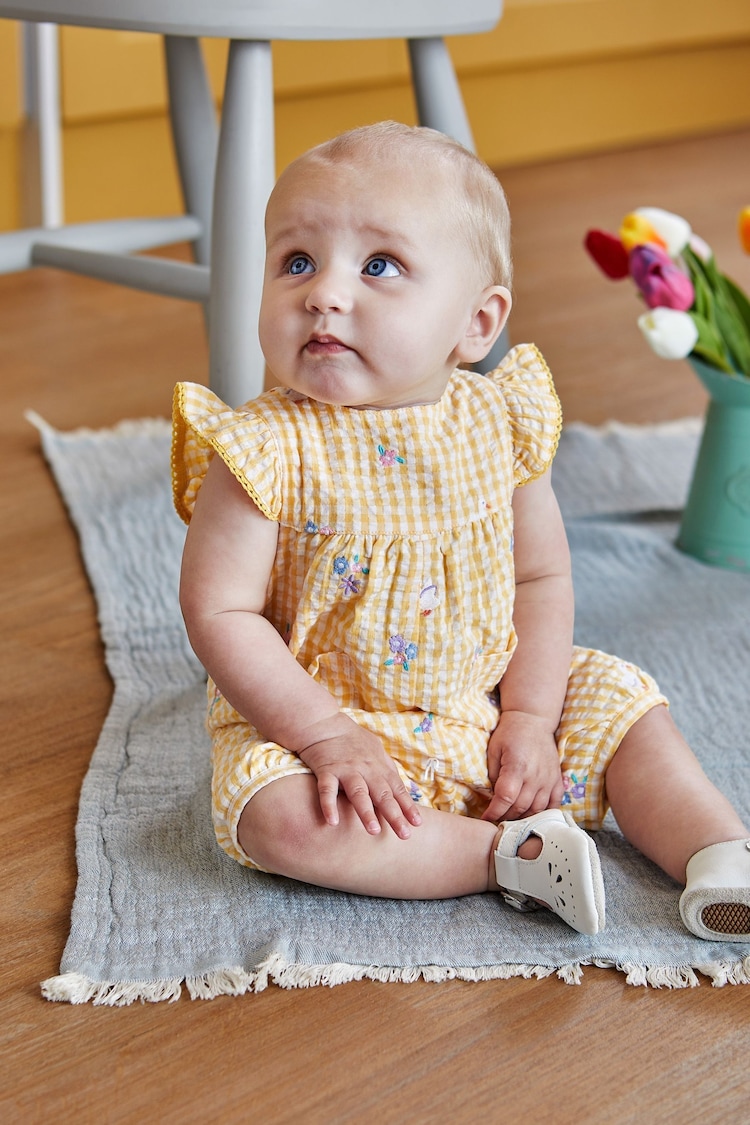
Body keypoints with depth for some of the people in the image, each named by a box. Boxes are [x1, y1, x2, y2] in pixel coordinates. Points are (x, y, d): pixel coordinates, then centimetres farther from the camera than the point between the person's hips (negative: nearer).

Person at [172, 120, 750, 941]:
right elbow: (219, 612, -19)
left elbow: (541, 577, 1)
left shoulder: (498, 423, -8)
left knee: (625, 708, 0)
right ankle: (508, 855, -22)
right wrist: (327, 738, -23)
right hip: (308, 720, -4)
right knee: (279, 818, -30)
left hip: (487, 710, 4)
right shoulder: (270, 450, -21)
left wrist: (530, 716, -8)